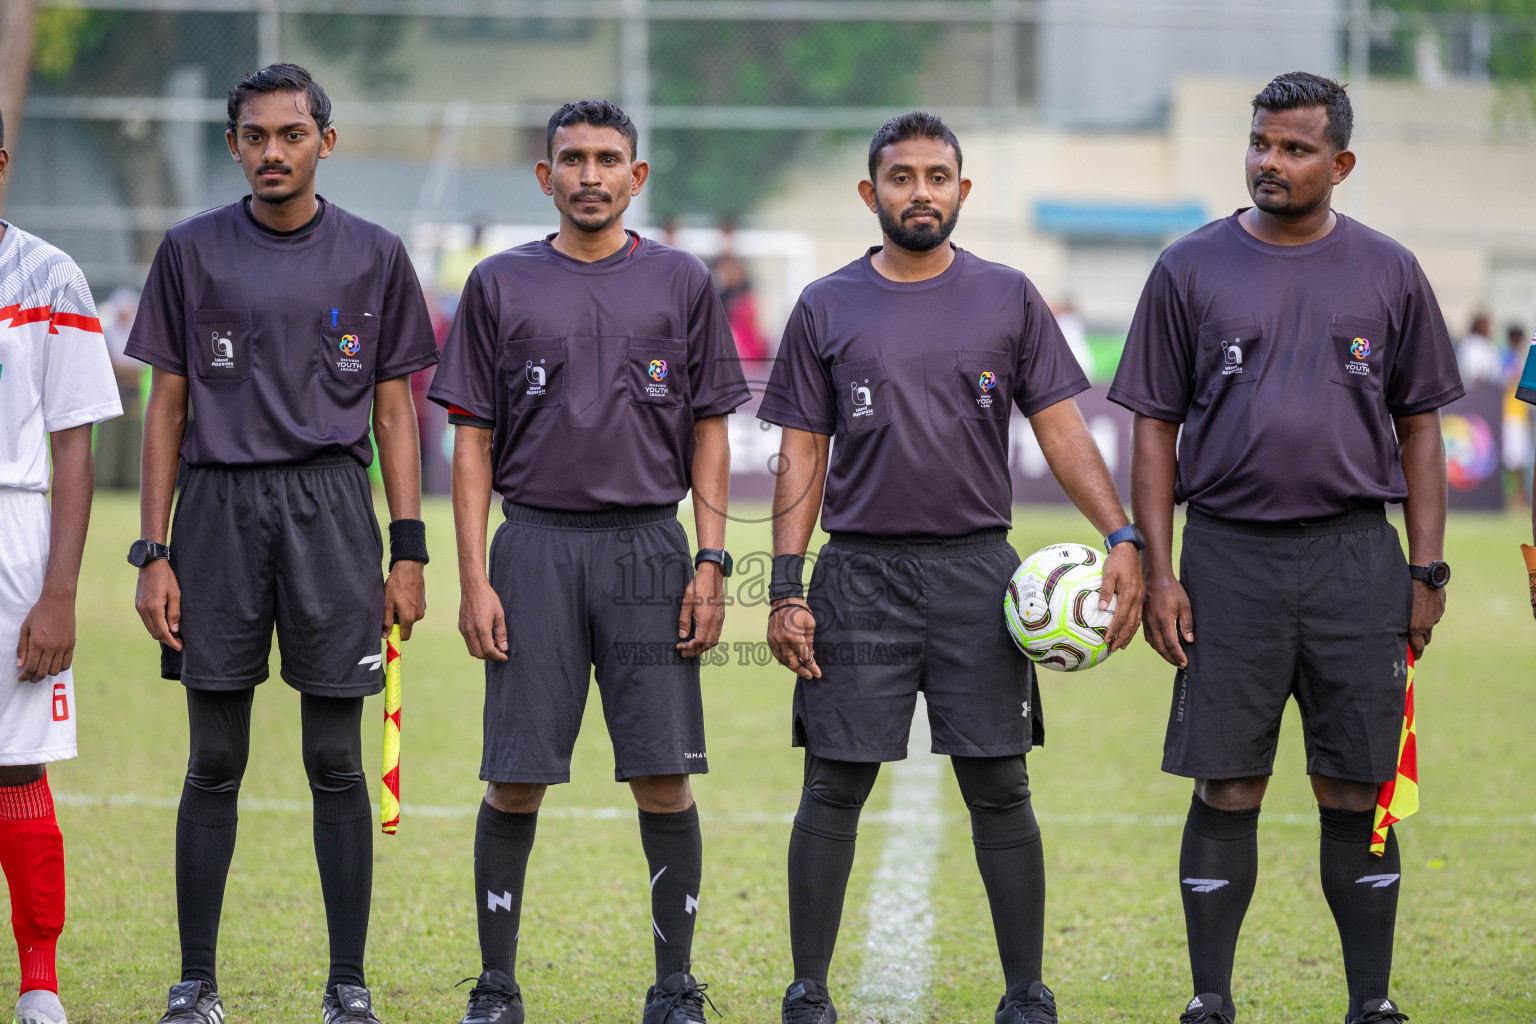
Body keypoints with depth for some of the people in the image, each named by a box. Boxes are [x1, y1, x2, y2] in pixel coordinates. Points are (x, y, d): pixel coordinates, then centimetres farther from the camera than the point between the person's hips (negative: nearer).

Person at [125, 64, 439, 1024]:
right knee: (214, 764, 3)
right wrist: (152, 554, 0)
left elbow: (396, 409, 8)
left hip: (331, 504, 0)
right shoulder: (193, 252, 7)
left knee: (336, 762, 1)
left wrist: (409, 551, 0)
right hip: (219, 506, 1)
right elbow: (167, 405, 7)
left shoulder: (374, 256, 6)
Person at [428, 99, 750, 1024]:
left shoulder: (681, 283, 8)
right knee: (516, 778, -1)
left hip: (648, 546, 0)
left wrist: (711, 562, -1)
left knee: (664, 775, -2)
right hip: (536, 547, 0)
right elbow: (473, 440, 6)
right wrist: (474, 579, -2)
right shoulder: (501, 285, 7)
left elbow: (709, 433, 9)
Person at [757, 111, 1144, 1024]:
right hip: (860, 574, 0)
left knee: (1000, 792, 1)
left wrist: (1122, 537, -10)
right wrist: (787, 590, -1)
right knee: (835, 791, 1)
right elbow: (803, 455, 6)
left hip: (978, 570, 0)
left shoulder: (1008, 298, 7)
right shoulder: (828, 308, 6)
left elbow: (1062, 427, 3)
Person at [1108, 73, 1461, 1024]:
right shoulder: (1192, 269, 4)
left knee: (1357, 794, 3)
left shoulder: (1388, 273, 6)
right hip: (1229, 559, 0)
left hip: (1355, 558, 0)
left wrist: (1427, 570, 3)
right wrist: (1157, 571, -2)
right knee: (1227, 791, 1)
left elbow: (1419, 428, 10)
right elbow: (1156, 428, 5)